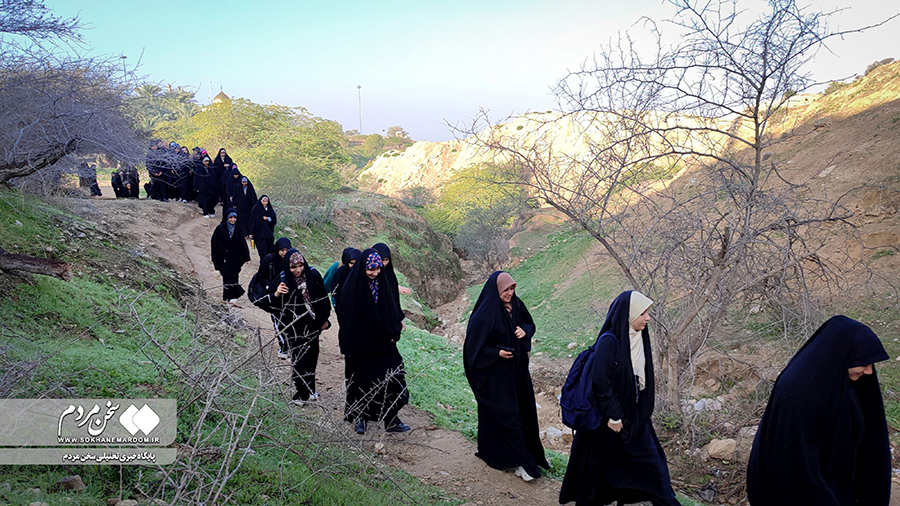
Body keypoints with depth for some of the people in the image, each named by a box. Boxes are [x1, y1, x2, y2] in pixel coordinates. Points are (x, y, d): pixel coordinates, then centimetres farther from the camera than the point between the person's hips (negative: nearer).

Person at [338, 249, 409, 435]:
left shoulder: (382, 283, 1)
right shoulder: (352, 287, -14)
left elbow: (389, 308, 9)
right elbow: (346, 316, -12)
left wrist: (392, 333, 2)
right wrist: (348, 348, -12)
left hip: (382, 342, 4)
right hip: (360, 344, -4)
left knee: (390, 380, 3)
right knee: (361, 382, 9)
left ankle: (391, 420, 13)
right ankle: (360, 419, 27)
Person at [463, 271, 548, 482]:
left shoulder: (516, 305, -1)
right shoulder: (485, 314, -21)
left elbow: (529, 324, 13)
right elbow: (474, 345, -16)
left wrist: (524, 331, -8)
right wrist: (497, 353, -22)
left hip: (516, 368, 7)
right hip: (495, 373, -7)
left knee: (523, 408, 14)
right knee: (506, 415, -2)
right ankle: (520, 461, 6)